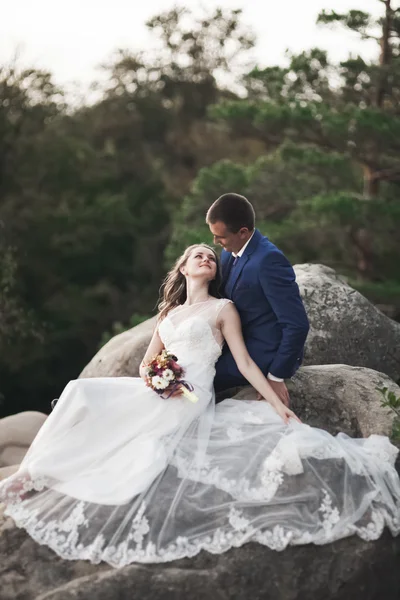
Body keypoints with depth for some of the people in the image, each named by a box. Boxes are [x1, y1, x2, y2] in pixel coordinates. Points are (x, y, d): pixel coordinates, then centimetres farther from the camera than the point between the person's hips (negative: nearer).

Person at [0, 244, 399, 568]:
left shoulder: (222, 308, 10)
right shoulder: (168, 312, 25)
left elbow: (245, 364, 4)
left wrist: (279, 406, -6)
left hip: (191, 398, -5)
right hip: (159, 392, 5)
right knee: (81, 393, -15)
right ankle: (38, 472, -12)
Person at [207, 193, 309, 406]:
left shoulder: (268, 261, -26)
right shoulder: (230, 252, 1)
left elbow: (297, 325, -25)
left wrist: (276, 376, -19)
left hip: (265, 354, -9)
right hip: (241, 343, 9)